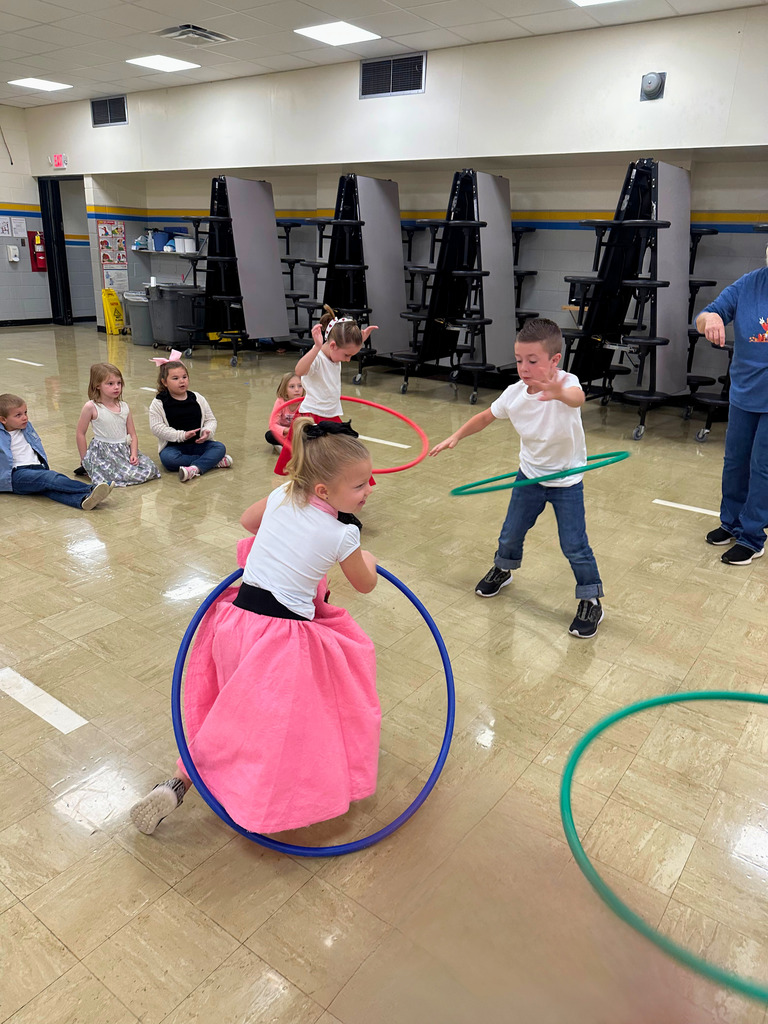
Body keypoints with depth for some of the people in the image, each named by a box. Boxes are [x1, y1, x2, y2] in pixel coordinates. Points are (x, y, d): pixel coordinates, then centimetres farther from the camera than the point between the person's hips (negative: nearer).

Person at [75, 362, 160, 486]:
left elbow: (133, 435, 8)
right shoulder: (91, 407, -8)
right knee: (125, 475, -26)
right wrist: (85, 459, 0)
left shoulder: (124, 407, 7)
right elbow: (80, 434, -2)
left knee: (150, 469, -11)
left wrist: (134, 454, -7)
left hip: (125, 449, 6)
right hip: (102, 452, -6)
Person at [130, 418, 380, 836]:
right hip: (284, 638, -7)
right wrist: (368, 560, 29)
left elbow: (247, 519, 23)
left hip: (237, 618, 7)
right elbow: (365, 585, 7)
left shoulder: (281, 497, 1)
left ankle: (179, 783, 22)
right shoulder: (342, 536, -12)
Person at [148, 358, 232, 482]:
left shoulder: (197, 398, 7)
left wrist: (207, 432, -15)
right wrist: (182, 435, -21)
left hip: (199, 444, 3)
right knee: (167, 458, -35)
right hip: (174, 446, -3)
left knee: (220, 447, -21)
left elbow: (210, 419, 10)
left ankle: (195, 469, -44)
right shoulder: (158, 403, -2)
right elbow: (157, 428, -10)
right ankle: (213, 461, -28)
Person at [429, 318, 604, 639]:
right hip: (529, 475, 4)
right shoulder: (514, 394, -13)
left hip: (566, 481, -4)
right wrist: (456, 436, 4)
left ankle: (591, 601, 17)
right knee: (510, 533, 16)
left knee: (574, 545, -4)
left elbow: (577, 398, -53)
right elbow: (486, 417, 7)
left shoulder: (566, 383, -27)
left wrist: (560, 393, -75)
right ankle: (502, 569, 48)